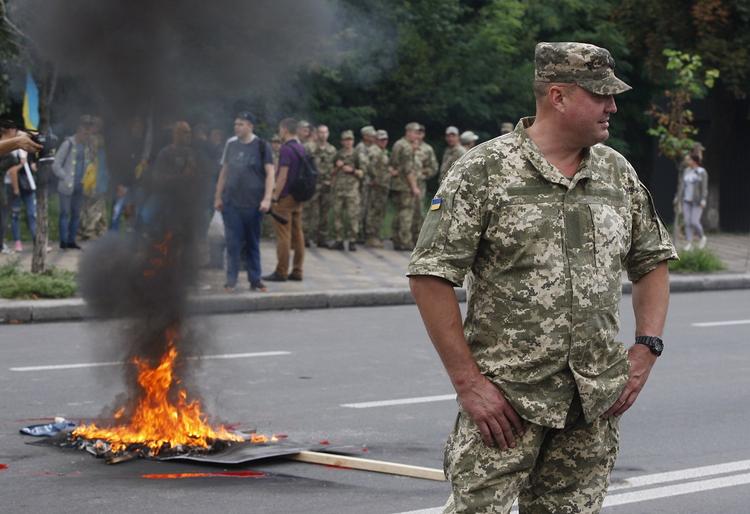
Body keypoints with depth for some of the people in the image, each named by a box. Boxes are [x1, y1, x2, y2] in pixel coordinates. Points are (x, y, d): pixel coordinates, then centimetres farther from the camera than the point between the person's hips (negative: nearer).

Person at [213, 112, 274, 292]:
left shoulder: (261, 146, -3)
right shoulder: (231, 144, 7)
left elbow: (270, 173, -6)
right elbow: (224, 171, 13)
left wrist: (267, 198, -15)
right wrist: (218, 197, 10)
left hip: (253, 203, -2)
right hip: (231, 202, 2)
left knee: (253, 243, 7)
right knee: (233, 242, -2)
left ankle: (255, 280, 14)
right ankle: (231, 280, 2)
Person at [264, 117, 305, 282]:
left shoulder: (286, 149, -15)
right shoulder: (301, 149, 12)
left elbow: (283, 175, -20)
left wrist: (274, 197, -16)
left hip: (285, 197, -8)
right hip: (298, 198, 8)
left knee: (283, 236, -5)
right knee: (297, 235, 9)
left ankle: (281, 272, -4)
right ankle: (297, 271, 12)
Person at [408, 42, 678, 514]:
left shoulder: (618, 173, 9)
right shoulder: (484, 171, -7)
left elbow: (653, 262, 19)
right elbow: (430, 276, -9)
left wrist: (647, 348, 4)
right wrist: (468, 381, -12)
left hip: (597, 401, 5)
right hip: (506, 396, -4)